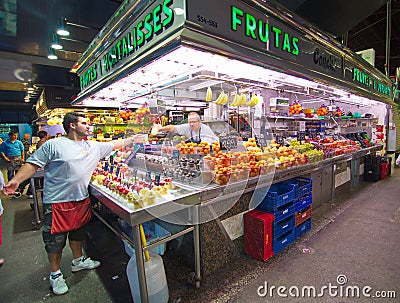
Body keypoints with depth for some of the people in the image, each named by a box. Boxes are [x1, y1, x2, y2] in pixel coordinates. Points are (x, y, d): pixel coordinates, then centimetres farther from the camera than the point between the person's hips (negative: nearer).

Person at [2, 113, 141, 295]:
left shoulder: (93, 147, 6)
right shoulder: (53, 145, -9)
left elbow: (115, 144, 12)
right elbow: (33, 164, -9)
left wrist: (133, 138, 13)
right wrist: (16, 181, -22)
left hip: (81, 200, 6)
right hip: (57, 201, -5)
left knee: (78, 233, 22)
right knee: (55, 240, 9)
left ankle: (78, 261, 44)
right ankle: (55, 274, 31)